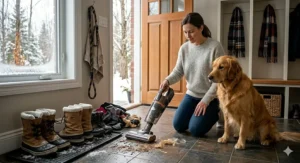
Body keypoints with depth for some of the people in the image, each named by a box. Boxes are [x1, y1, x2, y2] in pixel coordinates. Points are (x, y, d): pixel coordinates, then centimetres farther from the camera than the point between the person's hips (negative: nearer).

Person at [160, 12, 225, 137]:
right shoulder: (184, 48, -3)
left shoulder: (215, 47, -18)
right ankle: (197, 113, 29)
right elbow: (178, 71, -1)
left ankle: (215, 113, 18)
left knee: (195, 130, -9)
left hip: (210, 97, -5)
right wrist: (168, 80, -24)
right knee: (178, 126, 2)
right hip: (191, 94, 5)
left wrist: (206, 100, -20)